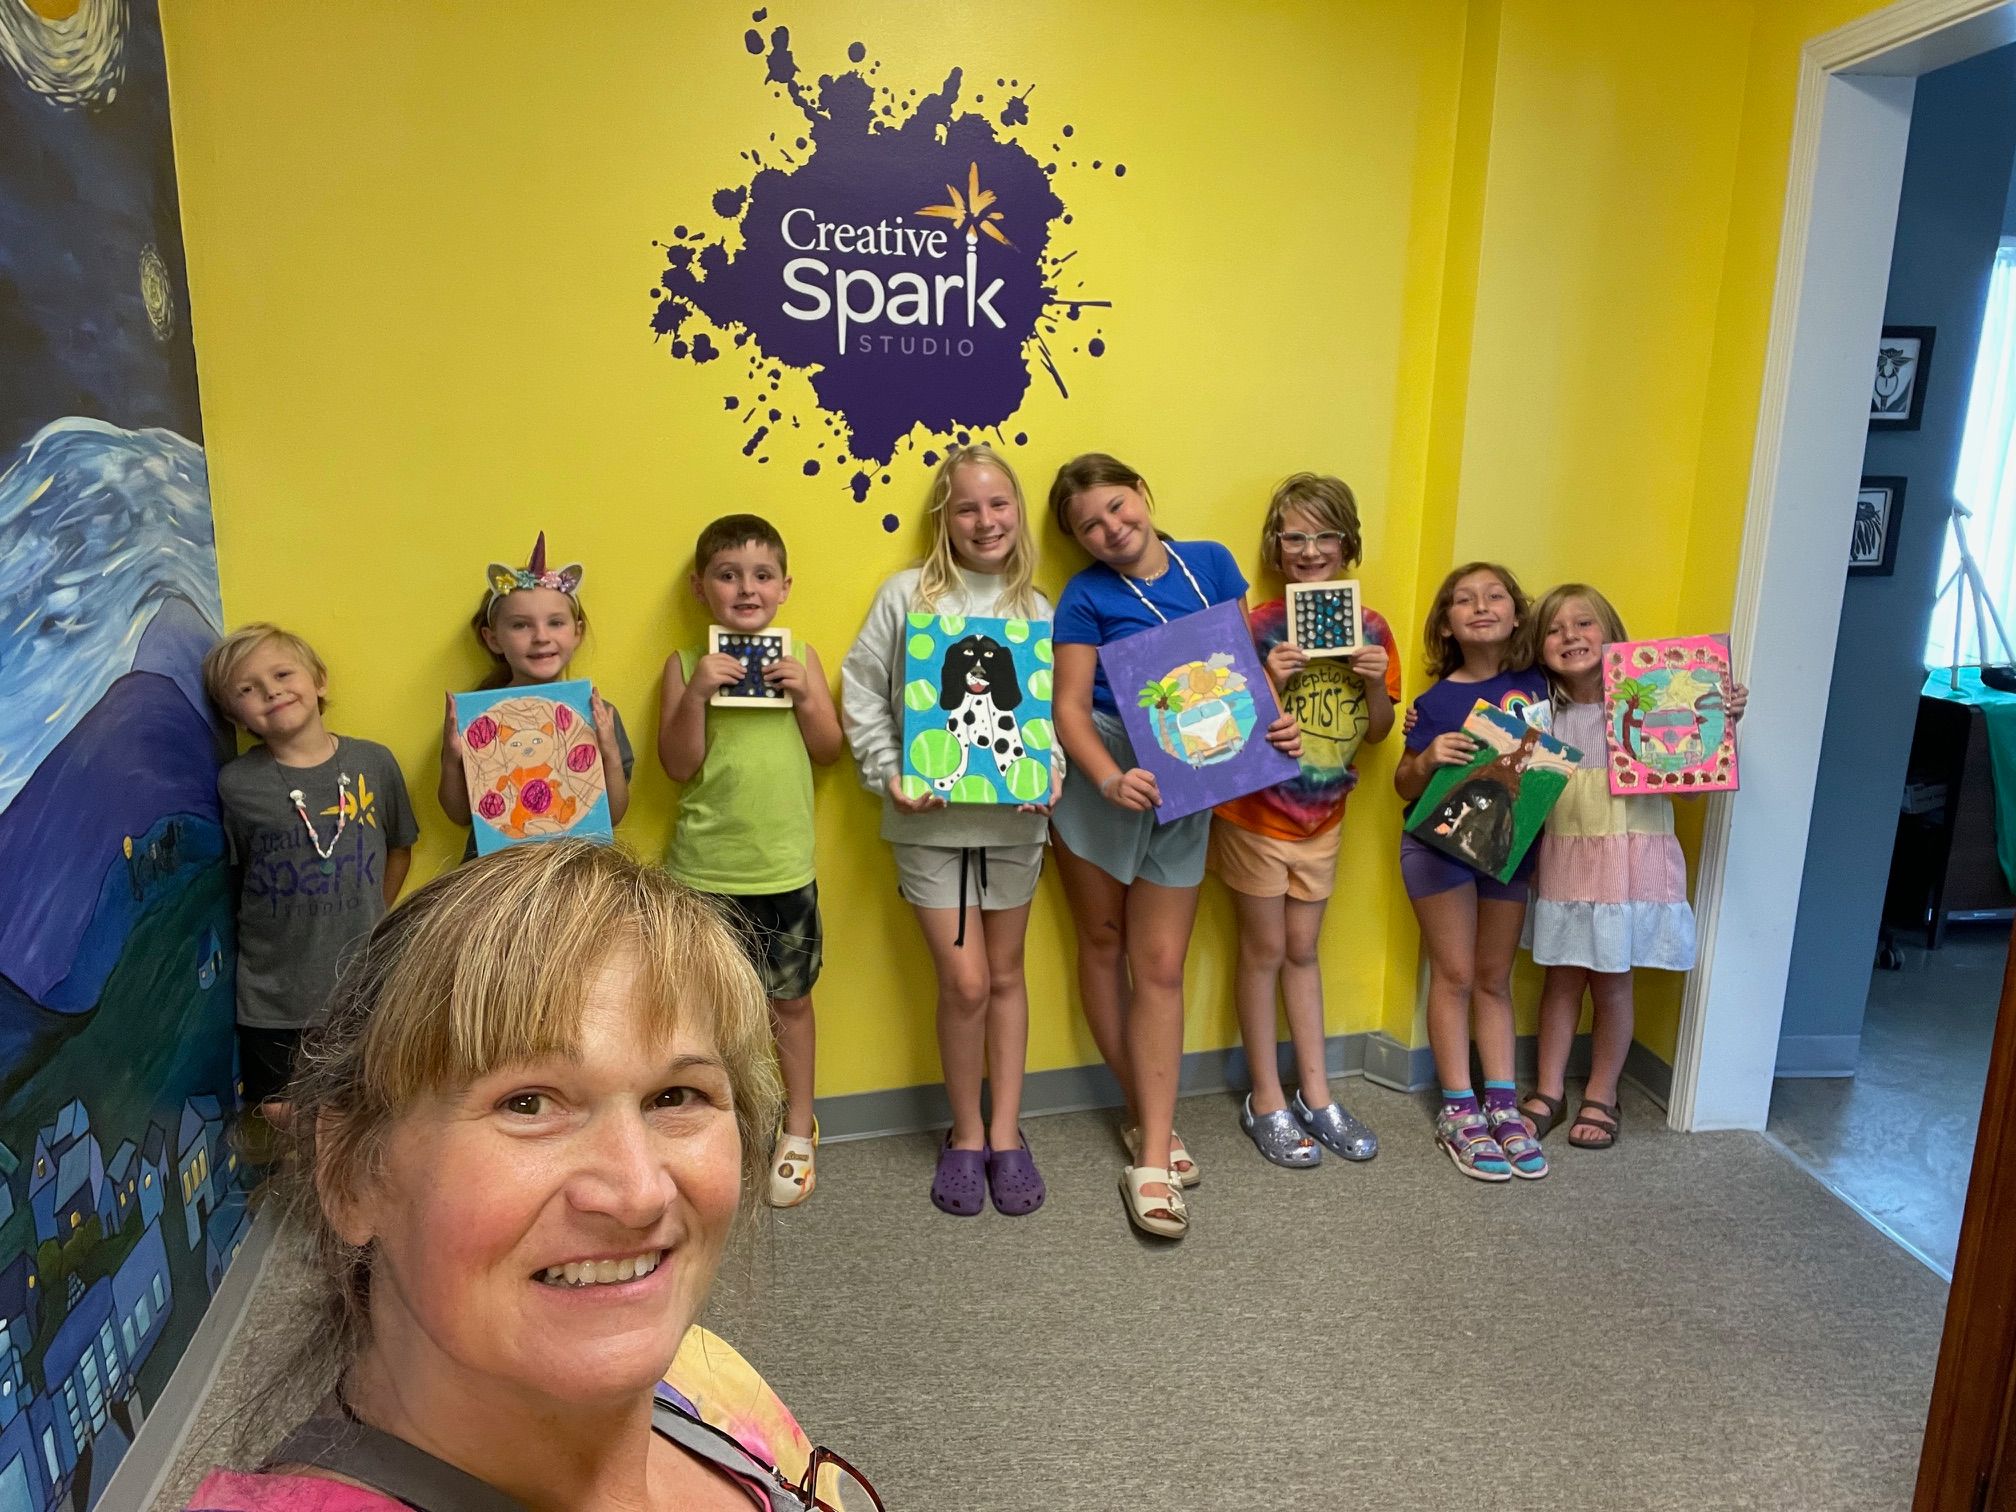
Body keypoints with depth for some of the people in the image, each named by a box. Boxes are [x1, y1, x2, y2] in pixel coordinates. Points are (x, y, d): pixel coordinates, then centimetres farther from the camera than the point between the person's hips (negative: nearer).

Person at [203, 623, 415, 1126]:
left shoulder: (373, 762, -5)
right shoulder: (235, 782, -8)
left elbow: (399, 848, 9)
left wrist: (369, 923, 8)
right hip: (274, 995, -1)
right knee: (283, 1115, 11)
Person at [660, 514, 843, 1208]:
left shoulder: (799, 657, 1)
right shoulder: (685, 665, -2)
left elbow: (829, 751, 2)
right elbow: (678, 766, -7)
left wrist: (804, 694, -14)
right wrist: (697, 694, -20)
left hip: (786, 868, 1)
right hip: (705, 870, 0)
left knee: (790, 1000, 13)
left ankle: (798, 1131, 31)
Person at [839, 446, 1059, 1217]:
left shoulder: (1036, 609, 4)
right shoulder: (907, 595, -3)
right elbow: (861, 693, -2)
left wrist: (1048, 773, -13)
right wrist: (888, 776, -11)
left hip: (1012, 817, 2)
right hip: (929, 817, -2)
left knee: (1005, 975, 13)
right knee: (965, 983, -1)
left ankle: (1005, 1132, 28)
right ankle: (966, 1135, 21)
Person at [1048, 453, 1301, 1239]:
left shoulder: (1211, 563, 3)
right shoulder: (1086, 596, -6)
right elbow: (1069, 705, -11)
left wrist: (1274, 722, -8)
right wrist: (1111, 780, -28)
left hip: (1183, 789, 1)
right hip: (1101, 778, -1)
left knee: (1160, 967, 0)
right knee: (1104, 943, 10)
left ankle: (1151, 1158, 4)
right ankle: (1147, 1119, 28)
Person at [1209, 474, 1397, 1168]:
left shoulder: (1369, 627, 0)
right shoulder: (1259, 627, -13)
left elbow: (1376, 732, 6)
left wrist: (1377, 681, -12)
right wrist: (1269, 682, -28)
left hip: (1322, 815, 4)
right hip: (1255, 812, -4)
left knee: (1302, 950, 15)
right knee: (1264, 951, 6)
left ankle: (1315, 1093, 26)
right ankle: (1267, 1100, 19)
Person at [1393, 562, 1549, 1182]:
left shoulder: (1534, 684, -2)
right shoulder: (1438, 700, -9)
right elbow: (1404, 786, -5)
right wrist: (1426, 759, -25)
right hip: (1440, 843, -3)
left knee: (1494, 978, 12)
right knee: (1454, 974, 2)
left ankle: (1502, 1103, 20)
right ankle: (1458, 1109, 11)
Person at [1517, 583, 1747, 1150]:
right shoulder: (1541, 717, 2)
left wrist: (1725, 722, -20)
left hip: (1631, 863, -2)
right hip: (1564, 863, 3)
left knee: (1611, 983, 8)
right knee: (1561, 976, 12)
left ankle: (1601, 1097, 26)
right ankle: (1549, 1091, 25)